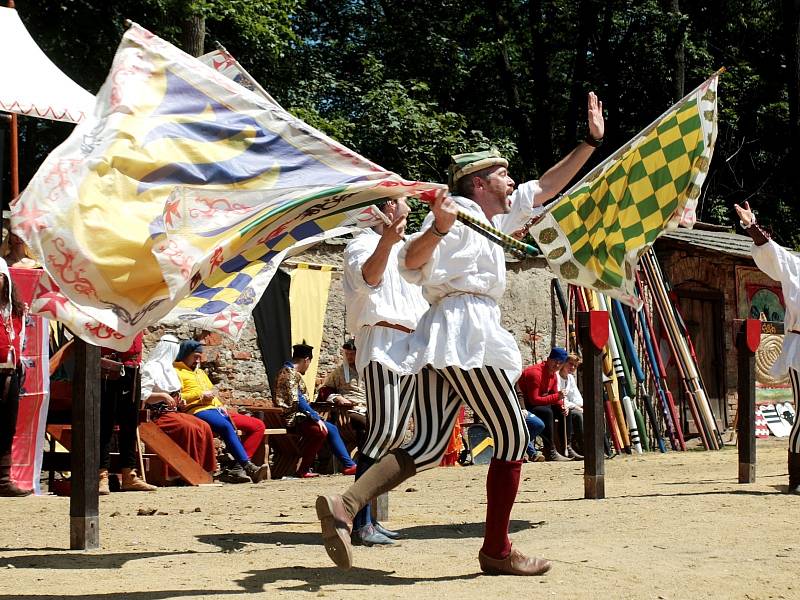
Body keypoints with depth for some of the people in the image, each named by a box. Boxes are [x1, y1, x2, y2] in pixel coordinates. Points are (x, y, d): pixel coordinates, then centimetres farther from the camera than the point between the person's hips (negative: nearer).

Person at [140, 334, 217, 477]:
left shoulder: (168, 368, 22)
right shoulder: (151, 368, -8)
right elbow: (142, 394, -18)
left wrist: (178, 401, 11)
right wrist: (163, 396, -27)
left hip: (173, 412, 9)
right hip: (158, 415, -9)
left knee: (204, 427, -13)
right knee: (190, 429, -29)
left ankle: (205, 470, -13)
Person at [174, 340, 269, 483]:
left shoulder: (200, 372, 33)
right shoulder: (176, 371, 7)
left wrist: (220, 406, 11)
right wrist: (200, 395, -11)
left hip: (216, 410, 8)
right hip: (198, 411, -8)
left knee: (258, 426, -6)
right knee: (226, 427, -38)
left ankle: (239, 468, -23)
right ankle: (248, 467, -43)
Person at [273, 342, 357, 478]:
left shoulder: (293, 373, 19)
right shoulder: (289, 372, -12)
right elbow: (296, 401, -20)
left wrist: (315, 416, 12)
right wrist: (316, 418, -19)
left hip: (298, 416, 11)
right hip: (291, 419, -11)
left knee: (331, 429, 7)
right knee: (321, 431, -29)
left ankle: (349, 465, 5)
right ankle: (303, 470, -20)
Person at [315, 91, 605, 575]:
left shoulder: (494, 218, 27)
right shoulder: (458, 212, -2)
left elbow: (545, 188, 34)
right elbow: (411, 263, -13)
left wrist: (590, 142, 35)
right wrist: (438, 228, -32)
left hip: (443, 336, 10)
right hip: (467, 326, -10)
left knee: (427, 446, 0)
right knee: (513, 437, -1)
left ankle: (344, 506, -15)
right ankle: (497, 551, 5)